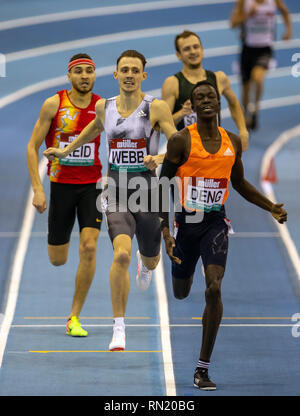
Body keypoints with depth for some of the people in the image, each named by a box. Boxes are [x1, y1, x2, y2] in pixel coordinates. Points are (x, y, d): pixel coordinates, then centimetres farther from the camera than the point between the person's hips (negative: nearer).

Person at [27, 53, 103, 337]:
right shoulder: (54, 105, -6)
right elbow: (32, 147, -2)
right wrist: (37, 189, -9)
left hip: (92, 185, 1)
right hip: (61, 184, 0)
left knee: (89, 248, -16)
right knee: (57, 260, 5)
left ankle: (74, 318, -5)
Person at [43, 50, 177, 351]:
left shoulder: (156, 108, -6)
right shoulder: (104, 107, 6)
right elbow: (94, 128, 29)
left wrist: (160, 159, -29)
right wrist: (66, 151, 35)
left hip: (147, 189, 0)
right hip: (116, 189, 1)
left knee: (151, 259, 18)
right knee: (121, 254, -23)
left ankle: (145, 264, 61)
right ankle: (118, 329, -17)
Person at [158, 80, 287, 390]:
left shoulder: (232, 141, 4)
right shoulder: (181, 141, -8)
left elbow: (239, 183, 19)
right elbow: (162, 188, -6)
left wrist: (272, 208, 9)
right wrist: (165, 232, -14)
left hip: (215, 223, 1)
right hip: (186, 222, -1)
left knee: (214, 289, -18)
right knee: (181, 293, 15)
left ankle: (203, 368, -11)